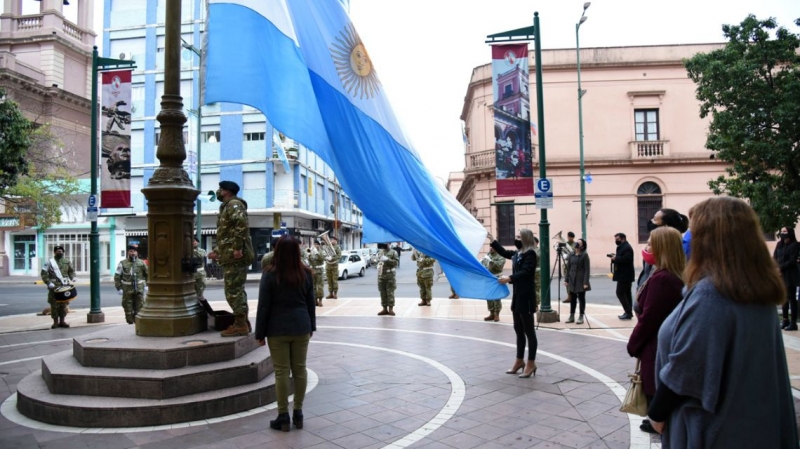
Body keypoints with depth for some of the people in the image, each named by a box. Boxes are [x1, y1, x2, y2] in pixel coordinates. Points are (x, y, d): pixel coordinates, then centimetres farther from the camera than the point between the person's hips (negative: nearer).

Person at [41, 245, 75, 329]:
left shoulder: (67, 261, 11)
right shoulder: (50, 262, 0)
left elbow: (71, 270, 20)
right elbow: (44, 274, -3)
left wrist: (72, 278, 2)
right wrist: (49, 283, -12)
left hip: (65, 287, 3)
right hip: (54, 287, -3)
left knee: (63, 305, 7)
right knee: (54, 305, -1)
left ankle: (62, 321, 16)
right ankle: (55, 322, 9)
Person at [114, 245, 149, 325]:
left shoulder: (141, 263, 6)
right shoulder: (122, 263, 0)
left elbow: (147, 274, 14)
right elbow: (117, 277, -1)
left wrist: (146, 285, 7)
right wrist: (119, 288, -6)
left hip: (139, 289, 1)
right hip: (127, 289, -1)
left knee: (139, 306, 1)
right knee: (128, 306, 3)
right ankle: (130, 322, 11)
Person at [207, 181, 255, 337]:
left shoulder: (234, 204, -9)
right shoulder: (227, 206, 23)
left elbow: (242, 225, -27)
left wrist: (238, 248, -30)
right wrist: (216, 251, 24)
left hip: (235, 256, -11)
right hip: (231, 255, 11)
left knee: (232, 290, -8)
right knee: (237, 289, 14)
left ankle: (240, 325, -3)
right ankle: (243, 323, 21)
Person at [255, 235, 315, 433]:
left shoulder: (270, 274, -10)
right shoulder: (306, 273, 1)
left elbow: (263, 306, -8)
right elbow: (311, 302, 8)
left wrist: (260, 332, 0)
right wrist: (311, 326, 19)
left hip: (278, 329, -3)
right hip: (301, 327, 3)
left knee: (281, 372, 3)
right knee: (300, 369, 10)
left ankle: (283, 416, 10)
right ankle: (298, 413, 19)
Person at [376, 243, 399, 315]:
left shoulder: (393, 252, 0)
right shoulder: (379, 252, 13)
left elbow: (395, 262, -8)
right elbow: (377, 260, 22)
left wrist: (387, 259, -18)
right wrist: (379, 261, 0)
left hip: (390, 275, -4)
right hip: (381, 275, 4)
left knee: (390, 293, -3)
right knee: (383, 293, 7)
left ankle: (391, 309, 3)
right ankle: (385, 308, 14)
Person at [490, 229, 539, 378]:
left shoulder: (530, 254, -13)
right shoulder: (518, 253, 13)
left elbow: (525, 272, -24)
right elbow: (504, 252, 29)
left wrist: (509, 278, -35)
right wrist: (492, 240, 29)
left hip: (526, 296, -9)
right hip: (517, 295, 9)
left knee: (528, 331, -2)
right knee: (519, 330, 15)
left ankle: (531, 364, 6)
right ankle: (520, 361, 25)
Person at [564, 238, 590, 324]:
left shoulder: (584, 255, -7)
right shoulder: (571, 255, 8)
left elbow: (587, 270, -10)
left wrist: (585, 282, -16)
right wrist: (566, 280, 8)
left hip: (580, 281, -5)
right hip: (572, 280, 5)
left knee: (581, 299, 3)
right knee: (572, 299, 9)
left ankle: (581, 317, 10)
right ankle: (571, 316, 16)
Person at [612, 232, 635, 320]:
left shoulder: (627, 248, -16)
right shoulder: (622, 247, 18)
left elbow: (626, 259, -29)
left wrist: (616, 258, -19)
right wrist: (614, 258, 1)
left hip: (625, 275, -11)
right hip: (625, 274, 11)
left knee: (620, 293, -11)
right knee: (626, 293, 13)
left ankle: (628, 312, -8)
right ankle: (628, 312, 18)